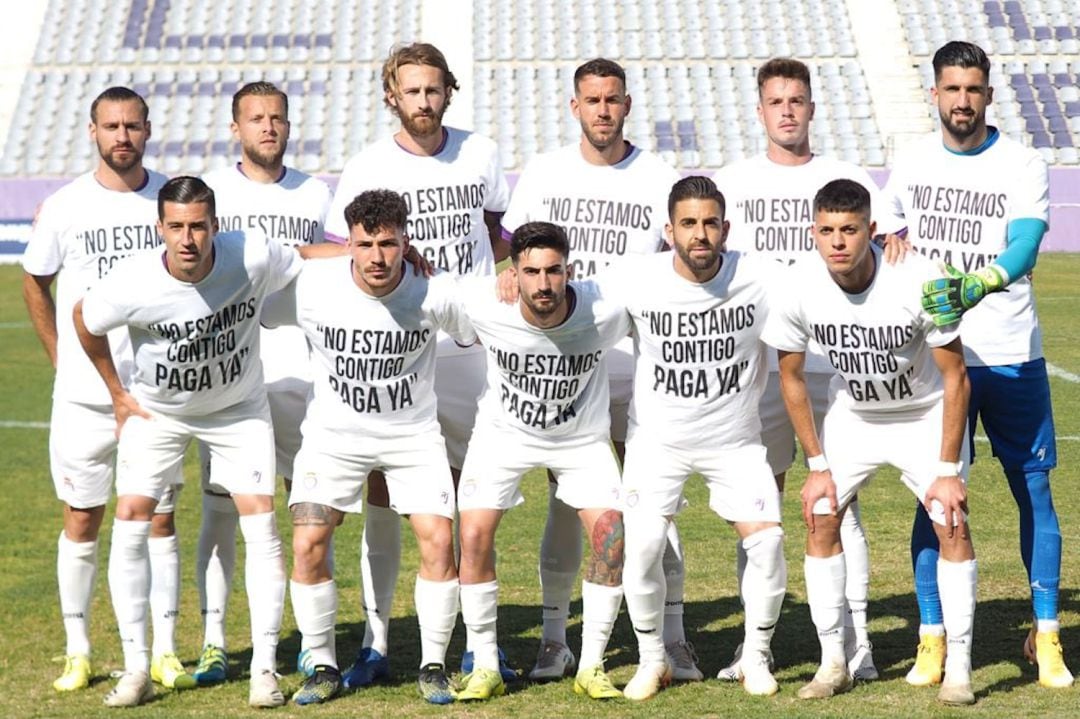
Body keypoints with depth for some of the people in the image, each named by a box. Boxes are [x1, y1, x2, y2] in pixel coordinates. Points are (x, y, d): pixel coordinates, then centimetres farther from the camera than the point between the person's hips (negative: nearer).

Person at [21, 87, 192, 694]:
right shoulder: (65, 207, -2)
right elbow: (35, 284, 12)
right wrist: (63, 360, 7)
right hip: (83, 393, 0)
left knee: (160, 519, 3)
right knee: (82, 523, 5)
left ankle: (165, 652, 11)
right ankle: (78, 652, 15)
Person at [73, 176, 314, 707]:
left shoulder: (254, 260, -28)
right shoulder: (132, 285, -29)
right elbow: (83, 319, -6)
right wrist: (117, 393, 1)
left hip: (238, 409, 0)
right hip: (156, 410, 0)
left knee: (261, 523, -10)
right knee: (129, 521, -10)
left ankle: (264, 669, -1)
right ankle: (136, 670, 2)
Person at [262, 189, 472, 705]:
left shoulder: (435, 292, -17)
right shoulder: (310, 286, -18)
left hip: (413, 432, 0)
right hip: (333, 431, 0)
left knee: (438, 541, -13)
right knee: (307, 545, -12)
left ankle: (433, 667, 6)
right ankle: (324, 667, 8)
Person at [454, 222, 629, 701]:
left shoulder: (605, 313, -28)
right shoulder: (483, 308, -27)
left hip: (582, 437, 0)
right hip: (504, 431, 0)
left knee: (610, 534, -14)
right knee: (474, 534, -13)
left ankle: (591, 667, 1)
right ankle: (485, 667, 2)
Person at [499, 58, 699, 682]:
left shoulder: (661, 180, 2)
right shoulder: (543, 174, 7)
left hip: (638, 362, -1)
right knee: (566, 505, 4)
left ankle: (674, 640, 7)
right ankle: (556, 641, 11)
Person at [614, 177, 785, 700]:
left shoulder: (762, 279, -14)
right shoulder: (634, 282, -15)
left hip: (736, 439, 1)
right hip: (657, 437, -1)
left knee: (767, 539, -13)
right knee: (643, 544, -16)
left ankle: (756, 659, 9)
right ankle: (652, 661, 7)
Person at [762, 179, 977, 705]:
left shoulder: (920, 282, -31)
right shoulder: (801, 290, -23)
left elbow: (955, 378, -20)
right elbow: (791, 376, -6)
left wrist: (947, 470, -20)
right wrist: (818, 466, -6)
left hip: (925, 415, -3)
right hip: (851, 416, 3)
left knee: (952, 523, -13)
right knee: (820, 519, -7)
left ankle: (958, 667, -2)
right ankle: (833, 662, 5)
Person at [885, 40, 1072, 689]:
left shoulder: (1022, 166, -5)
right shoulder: (910, 164, 6)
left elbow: (1024, 247, -20)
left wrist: (973, 288, -36)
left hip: (1012, 356, -2)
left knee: (1034, 490, 3)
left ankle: (1047, 638, 13)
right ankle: (932, 637, 9)